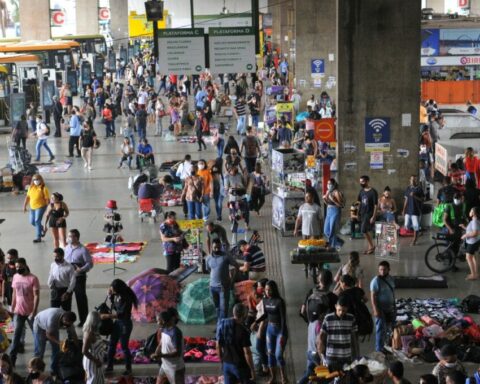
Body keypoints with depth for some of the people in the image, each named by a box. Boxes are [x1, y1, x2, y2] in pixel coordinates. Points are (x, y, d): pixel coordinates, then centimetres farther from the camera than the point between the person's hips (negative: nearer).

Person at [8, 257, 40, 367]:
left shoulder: (33, 278, -15)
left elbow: (36, 296, -16)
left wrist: (34, 312, -21)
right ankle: (11, 359, 2)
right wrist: (12, 308, 10)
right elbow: (14, 293, 11)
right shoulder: (15, 277, 2)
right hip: (18, 311, 4)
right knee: (16, 335, 1)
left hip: (30, 312, -4)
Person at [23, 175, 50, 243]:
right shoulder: (31, 187, 5)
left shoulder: (43, 188, -12)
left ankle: (38, 237, -3)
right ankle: (42, 229, 39)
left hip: (40, 207, -7)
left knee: (37, 221, -11)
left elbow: (47, 199, -13)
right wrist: (24, 206, 8)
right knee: (32, 222, 12)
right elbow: (27, 197, 10)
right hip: (32, 207, 7)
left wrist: (48, 209, -16)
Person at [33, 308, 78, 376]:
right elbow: (48, 334, -33)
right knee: (39, 350, -8)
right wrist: (59, 342, -41)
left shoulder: (68, 321, -27)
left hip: (54, 328, 5)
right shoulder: (53, 318, -44)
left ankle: (55, 370, 14)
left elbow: (73, 334, -16)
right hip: (40, 325, -5)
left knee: (56, 348, 0)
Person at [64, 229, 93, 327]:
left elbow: (90, 263, -12)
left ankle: (83, 320, 16)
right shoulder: (67, 248, 4)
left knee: (81, 298, 4)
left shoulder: (83, 250, -14)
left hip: (79, 277, -5)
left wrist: (81, 270, -26)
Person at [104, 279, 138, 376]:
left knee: (124, 346, 2)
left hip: (125, 323, -7)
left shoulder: (127, 297, -24)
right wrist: (110, 295, -4)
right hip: (117, 322, 7)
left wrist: (107, 316, -27)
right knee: (112, 344, 13)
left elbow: (122, 313, -26)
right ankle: (109, 366, 27)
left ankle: (128, 368, 18)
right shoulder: (116, 294, -3)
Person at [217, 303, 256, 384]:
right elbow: (247, 352, -21)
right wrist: (252, 370, -11)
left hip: (226, 364, 5)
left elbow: (218, 346, 3)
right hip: (240, 365, -5)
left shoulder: (222, 324, -5)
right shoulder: (243, 330, -22)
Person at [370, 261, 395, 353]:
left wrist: (394, 307, 16)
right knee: (381, 329, -5)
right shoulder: (376, 281, -17)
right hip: (381, 309, -7)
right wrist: (375, 309, -24)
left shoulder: (391, 279, 6)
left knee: (391, 328, 16)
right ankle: (379, 350, 1)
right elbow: (373, 296, -18)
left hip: (390, 308, 7)